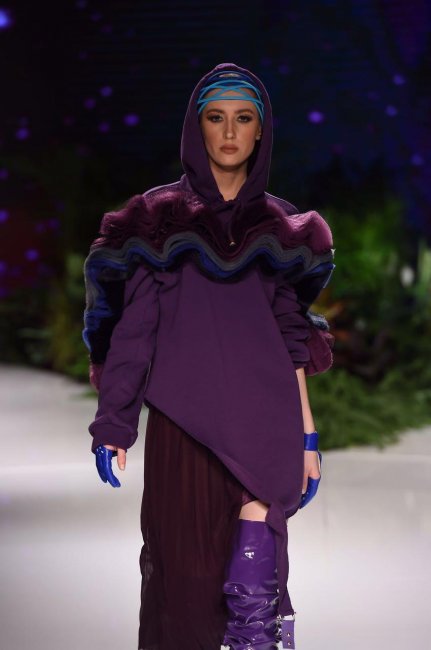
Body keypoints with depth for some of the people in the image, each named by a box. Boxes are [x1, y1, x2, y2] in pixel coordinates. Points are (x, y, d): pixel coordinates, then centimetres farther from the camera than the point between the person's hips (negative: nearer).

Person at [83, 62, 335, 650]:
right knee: (182, 568, -2)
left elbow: (291, 337, 13)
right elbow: (133, 326, 2)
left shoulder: (279, 226, 13)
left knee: (253, 576, -8)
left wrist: (307, 436, 8)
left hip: (261, 426, 1)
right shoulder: (158, 219, 6)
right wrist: (112, 425, -4)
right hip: (182, 420, -1)